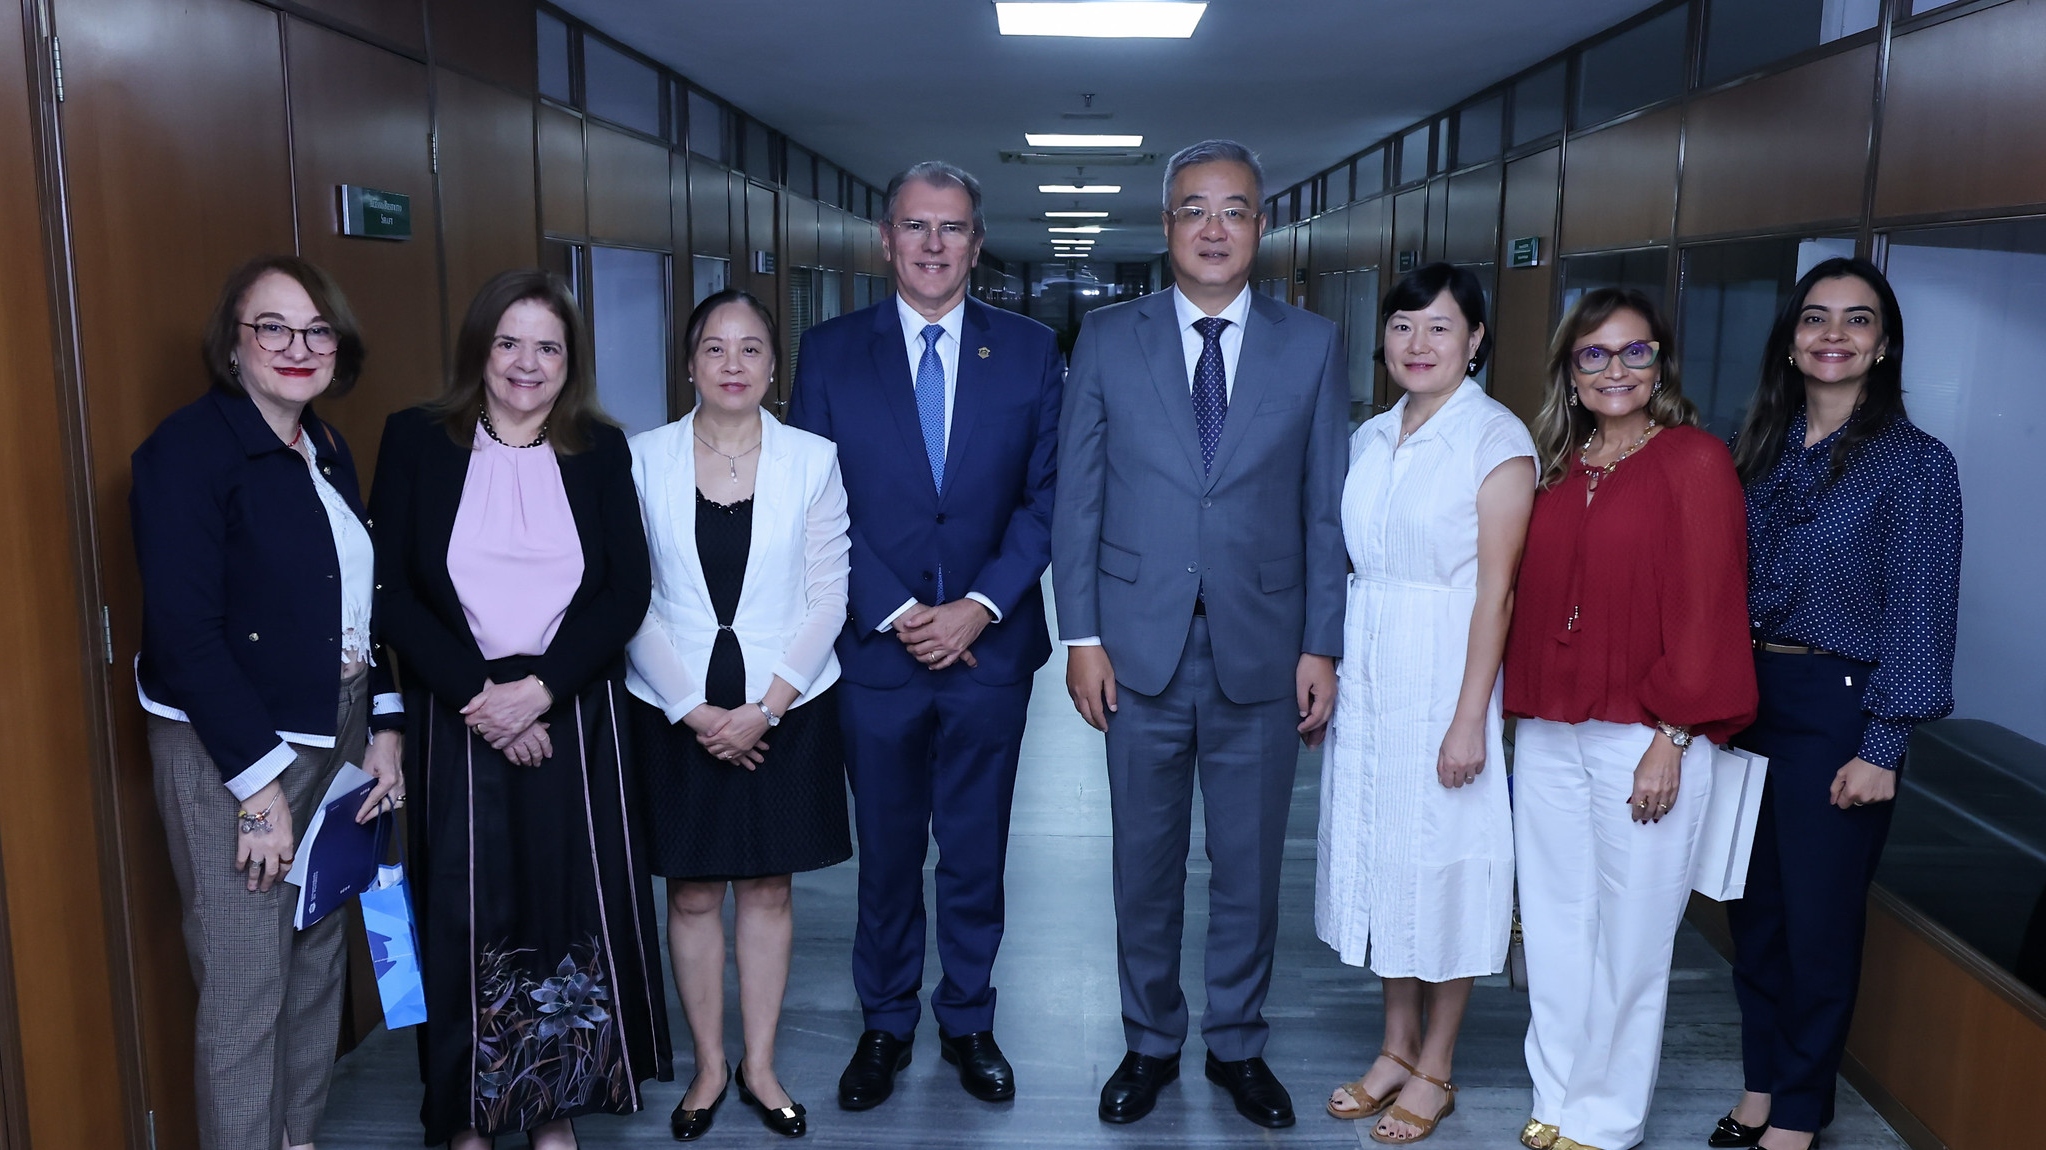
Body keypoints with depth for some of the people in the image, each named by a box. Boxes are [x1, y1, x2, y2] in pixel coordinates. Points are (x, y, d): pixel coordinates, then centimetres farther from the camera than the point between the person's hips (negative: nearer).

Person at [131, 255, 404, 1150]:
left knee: (320, 957, 16)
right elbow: (184, 633, -17)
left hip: (338, 735, 7)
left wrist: (383, 726, 6)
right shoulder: (189, 449, -13)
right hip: (233, 750, -7)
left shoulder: (327, 450, 9)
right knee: (245, 990, 1)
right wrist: (259, 781, -17)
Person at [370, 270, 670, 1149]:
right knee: (464, 913, 3)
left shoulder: (601, 451, 4)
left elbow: (628, 591, -2)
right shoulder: (416, 441, 1)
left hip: (575, 718, 1)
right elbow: (393, 591, -3)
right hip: (457, 720, -1)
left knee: (571, 908, 5)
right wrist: (476, 694, -12)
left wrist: (539, 689, -13)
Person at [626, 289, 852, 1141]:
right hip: (677, 710, 0)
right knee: (692, 893, 9)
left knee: (767, 886, 10)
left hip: (783, 708, 0)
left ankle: (760, 1065, 25)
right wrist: (695, 711, -10)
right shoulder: (644, 459, -1)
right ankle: (708, 1068, 26)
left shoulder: (813, 459, -1)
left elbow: (827, 598, -3)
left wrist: (765, 707, -11)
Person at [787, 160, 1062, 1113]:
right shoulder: (831, 351, 0)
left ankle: (968, 1022, 31)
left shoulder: (1029, 351, 2)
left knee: (977, 853, 12)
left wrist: (981, 606, -12)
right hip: (875, 647, 0)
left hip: (990, 645, 0)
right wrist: (895, 613, -11)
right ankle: (886, 1024, 31)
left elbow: (1045, 497, -1)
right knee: (886, 853, 13)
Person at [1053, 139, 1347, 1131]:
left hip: (1262, 656, 0)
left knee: (1249, 866, 12)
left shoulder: (1313, 345, 2)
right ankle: (1150, 1042, 32)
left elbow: (1326, 510, 2)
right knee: (1146, 863, 13)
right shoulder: (1107, 339, 2)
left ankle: (1238, 1045, 33)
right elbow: (1077, 499, 1)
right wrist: (1082, 637, -4)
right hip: (1141, 652, 0)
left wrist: (1321, 647, -2)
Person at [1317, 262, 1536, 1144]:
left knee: (1444, 865, 4)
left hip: (1445, 674, -6)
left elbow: (1496, 589, -13)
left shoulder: (1497, 438, -9)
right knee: (1377, 851, 12)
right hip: (1367, 673, 6)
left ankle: (1435, 1070, 20)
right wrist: (1328, 672, 8)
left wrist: (1470, 717, -17)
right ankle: (1396, 1048, 28)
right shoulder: (1372, 437, 10)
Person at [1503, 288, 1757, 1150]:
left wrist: (1672, 739, -13)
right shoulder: (1559, 468, 10)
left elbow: (1707, 607, -11)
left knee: (1630, 933, 7)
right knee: (1554, 923, 13)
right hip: (1548, 733, 5)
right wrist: (1523, 707, 6)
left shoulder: (1695, 460, -6)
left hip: (1644, 739, -5)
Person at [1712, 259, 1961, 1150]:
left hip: (1834, 709, -5)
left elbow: (1919, 614, -10)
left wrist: (1882, 747, -13)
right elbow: (1725, 585, 8)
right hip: (1743, 698, 5)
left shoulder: (1915, 462, -7)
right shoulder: (1760, 449, 7)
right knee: (1754, 908, 13)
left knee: (1818, 922, 6)